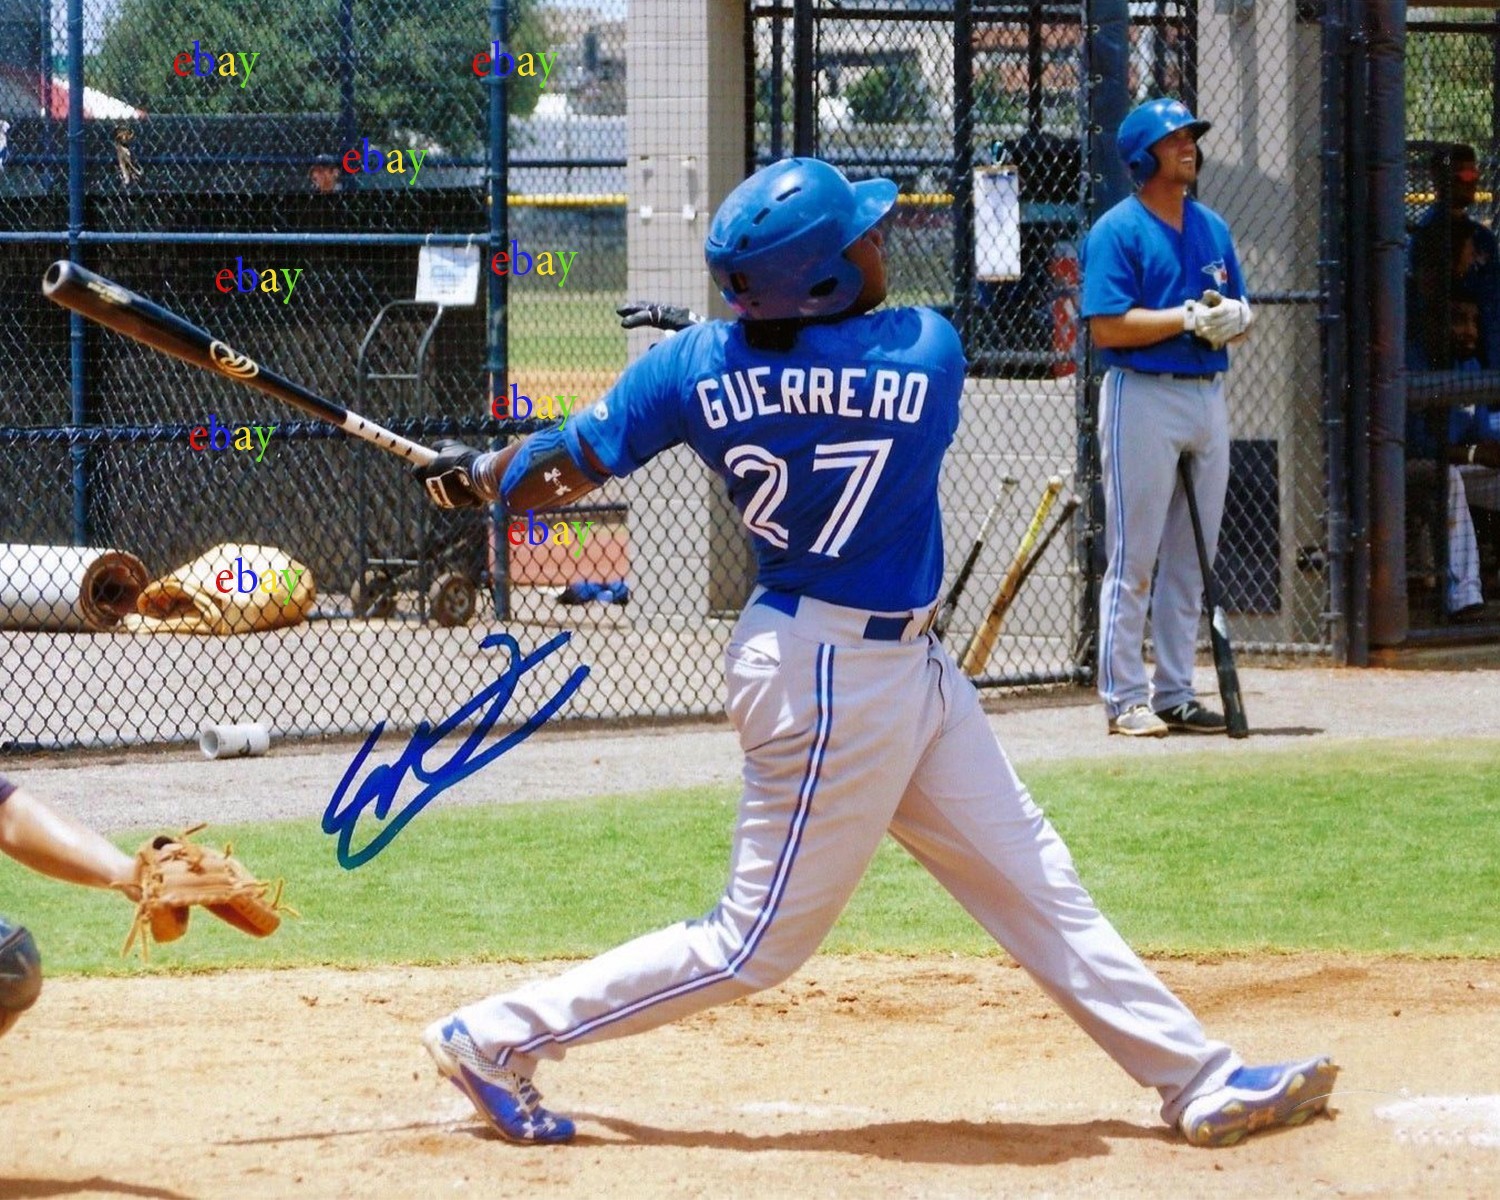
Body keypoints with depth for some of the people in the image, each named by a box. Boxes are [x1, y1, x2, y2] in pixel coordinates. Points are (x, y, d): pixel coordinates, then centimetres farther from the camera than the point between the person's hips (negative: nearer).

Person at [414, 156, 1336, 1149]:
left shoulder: (696, 363, -8)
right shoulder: (927, 351, -18)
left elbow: (564, 469, -5)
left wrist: (478, 474, 15)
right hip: (837, 681, -7)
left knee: (1031, 875, 12)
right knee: (757, 943, 2)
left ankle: (1200, 1080, 18)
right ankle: (499, 1039, 6)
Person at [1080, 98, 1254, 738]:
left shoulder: (1213, 229, 14)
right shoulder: (1117, 230, -7)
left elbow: (1238, 310, 17)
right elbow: (1107, 327, -15)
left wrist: (1234, 317, -7)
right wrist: (1189, 318, -18)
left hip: (1208, 394, 7)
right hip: (1143, 397, -7)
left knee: (1191, 560, 10)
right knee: (1132, 560, -6)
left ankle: (1174, 694, 16)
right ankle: (1123, 698, -3)